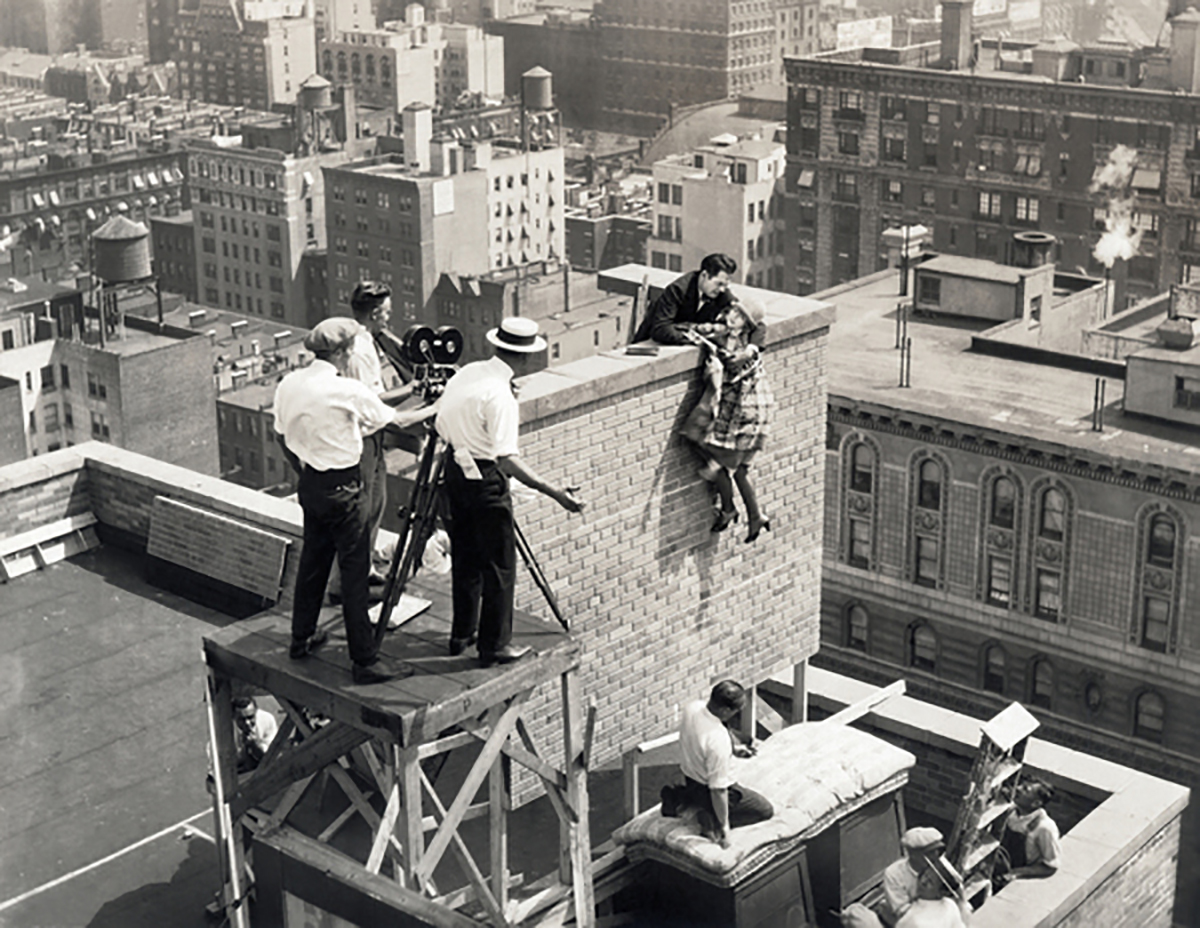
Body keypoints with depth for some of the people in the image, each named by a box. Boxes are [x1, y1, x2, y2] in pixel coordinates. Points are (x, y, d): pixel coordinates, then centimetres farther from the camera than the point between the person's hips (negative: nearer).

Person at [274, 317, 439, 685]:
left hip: (309, 486, 7)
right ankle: (364, 661, -3)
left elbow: (284, 439, 11)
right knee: (354, 571, -4)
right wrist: (433, 410, 13)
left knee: (312, 561, 21)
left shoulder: (288, 385, 1)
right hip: (342, 489, -7)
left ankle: (302, 639, 33)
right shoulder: (347, 391, -18)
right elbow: (396, 420, -5)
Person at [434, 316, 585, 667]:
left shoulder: (467, 373, 2)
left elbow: (442, 426, 10)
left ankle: (462, 633, 31)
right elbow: (507, 458, -28)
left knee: (465, 556, 20)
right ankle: (494, 645, 10)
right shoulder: (500, 395, -23)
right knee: (499, 565, 3)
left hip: (456, 465, 9)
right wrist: (553, 492, -30)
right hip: (484, 478, -9)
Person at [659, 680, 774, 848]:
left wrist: (734, 748, 7)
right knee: (765, 809, 8)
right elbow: (718, 790, -32)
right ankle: (713, 819, -6)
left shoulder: (692, 707, -17)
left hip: (688, 775, 8)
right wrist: (724, 827, -22)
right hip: (708, 791, -8)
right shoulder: (719, 741, -39)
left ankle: (677, 796, 16)